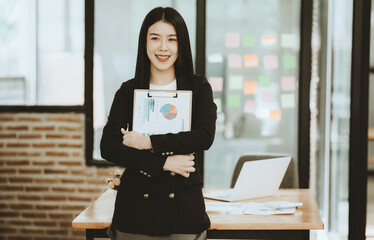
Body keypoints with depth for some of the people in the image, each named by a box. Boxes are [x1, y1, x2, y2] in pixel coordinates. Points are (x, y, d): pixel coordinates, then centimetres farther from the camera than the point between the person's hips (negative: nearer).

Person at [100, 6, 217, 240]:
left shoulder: (199, 88, 6)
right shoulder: (128, 91, 7)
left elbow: (205, 137, -10)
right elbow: (108, 147, -4)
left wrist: (149, 143, -14)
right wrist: (163, 163, -13)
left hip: (183, 206, -1)